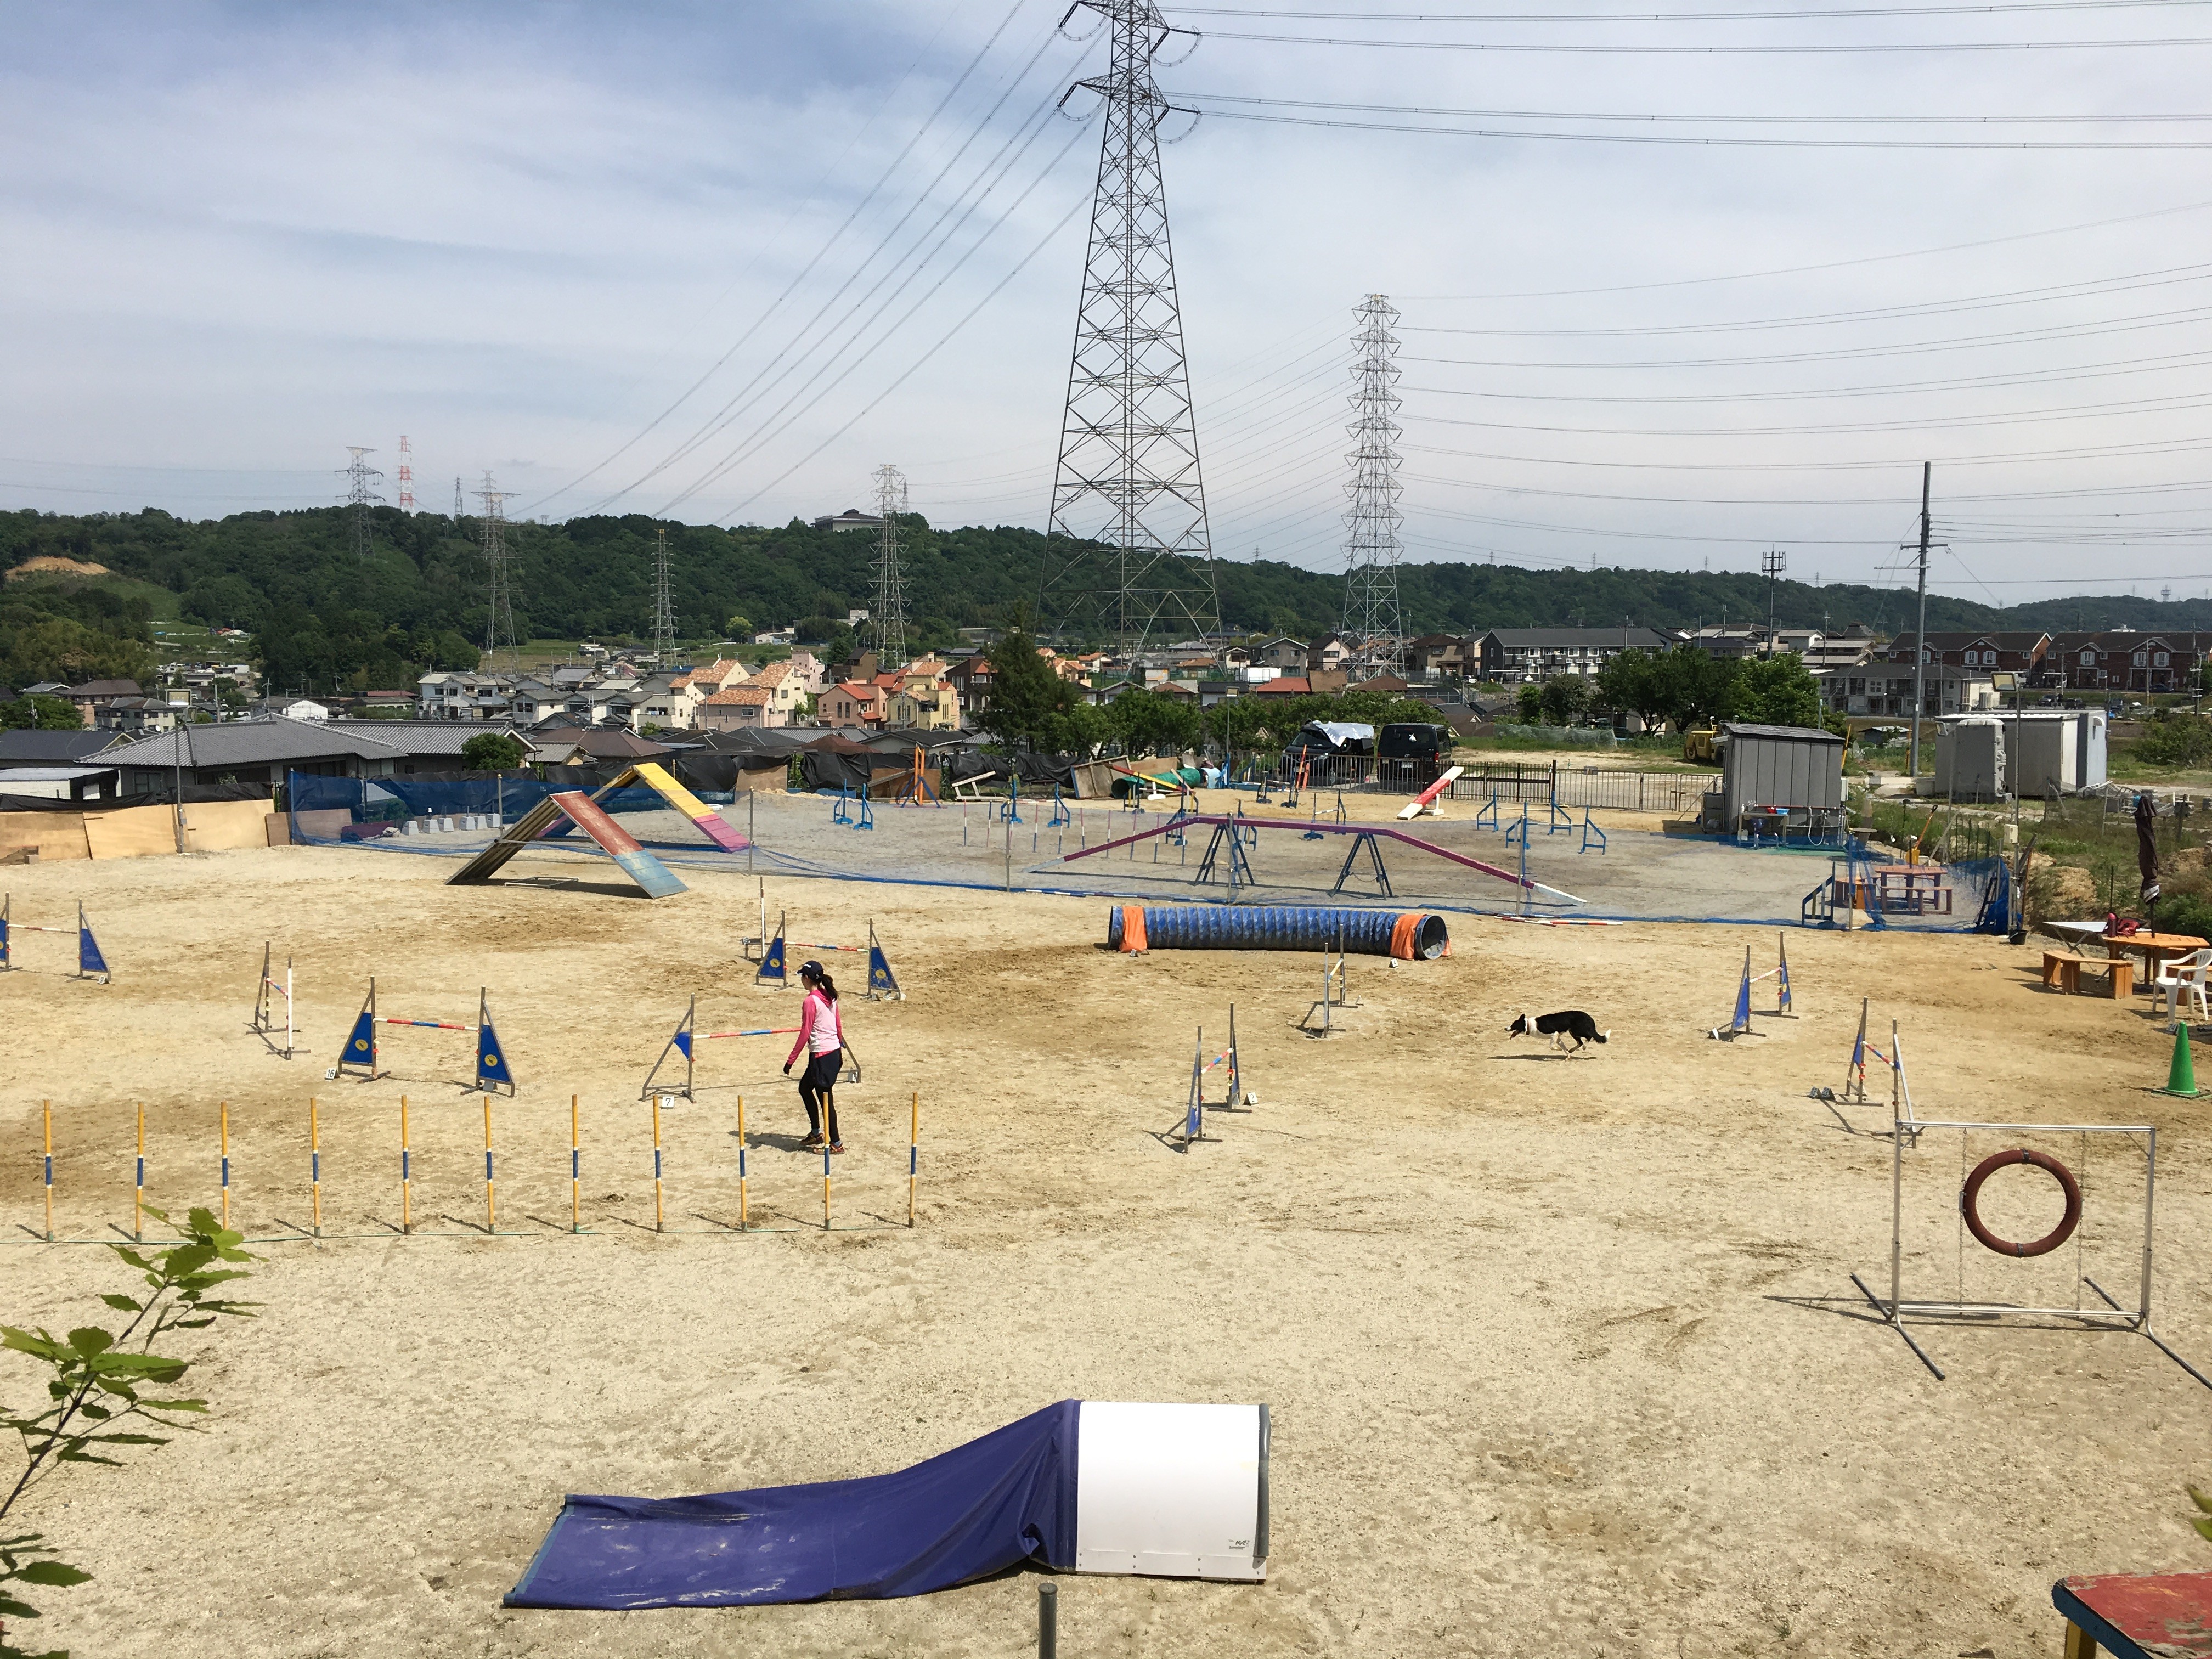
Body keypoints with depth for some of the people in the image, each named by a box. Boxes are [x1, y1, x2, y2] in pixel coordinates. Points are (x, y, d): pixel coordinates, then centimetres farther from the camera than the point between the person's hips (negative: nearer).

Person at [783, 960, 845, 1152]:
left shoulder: (810, 1002, -16)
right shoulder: (829, 997, 7)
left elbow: (805, 1033, -17)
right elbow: (839, 1026, 14)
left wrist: (791, 1060, -12)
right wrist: (840, 1050, 25)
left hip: (821, 1056, -9)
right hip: (835, 1053, 9)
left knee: (825, 1099, 1)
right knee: (805, 1088, 23)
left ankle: (836, 1144, 8)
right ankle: (816, 1133, 29)